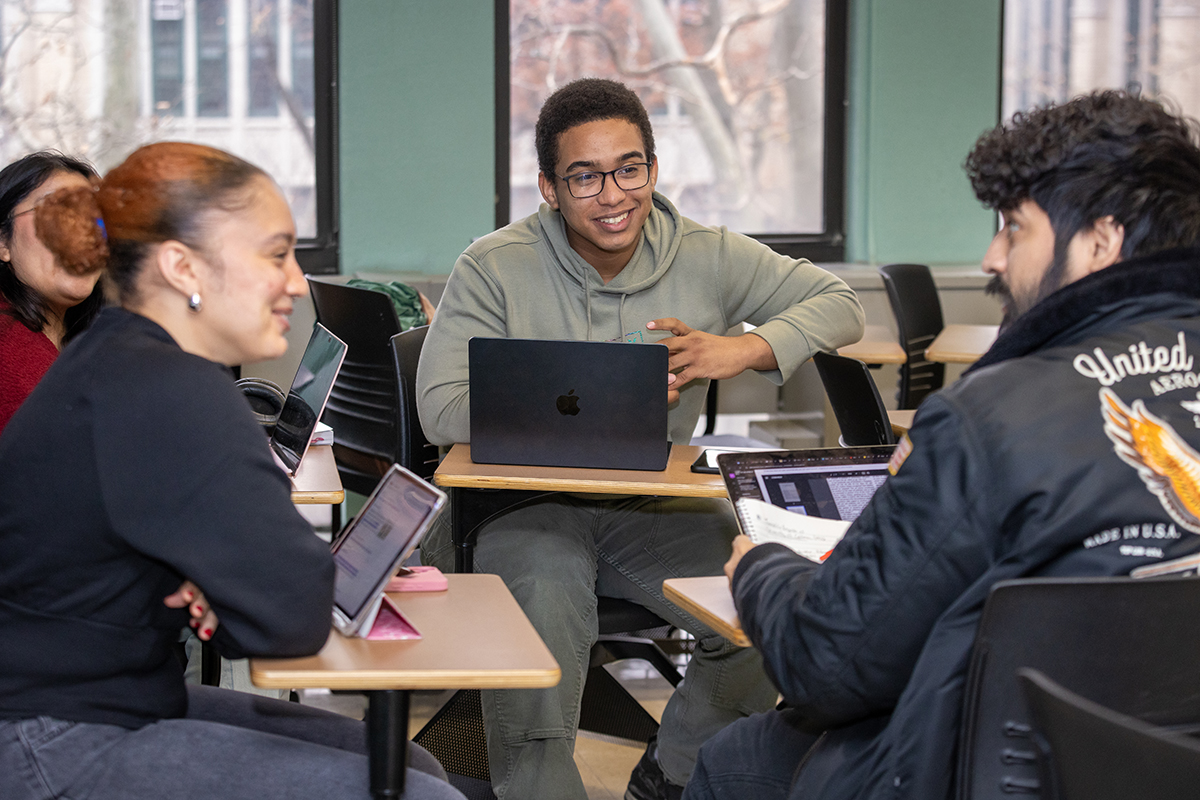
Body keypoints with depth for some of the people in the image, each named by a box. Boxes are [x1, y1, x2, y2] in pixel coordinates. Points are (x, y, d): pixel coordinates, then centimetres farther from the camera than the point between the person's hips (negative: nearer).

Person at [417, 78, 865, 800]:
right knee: (540, 614, -34)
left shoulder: (706, 258, 1)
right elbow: (443, 409, -14)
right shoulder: (496, 269, -6)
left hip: (658, 505, 3)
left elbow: (839, 304, 5)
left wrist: (745, 349, -16)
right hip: (525, 505, -3)